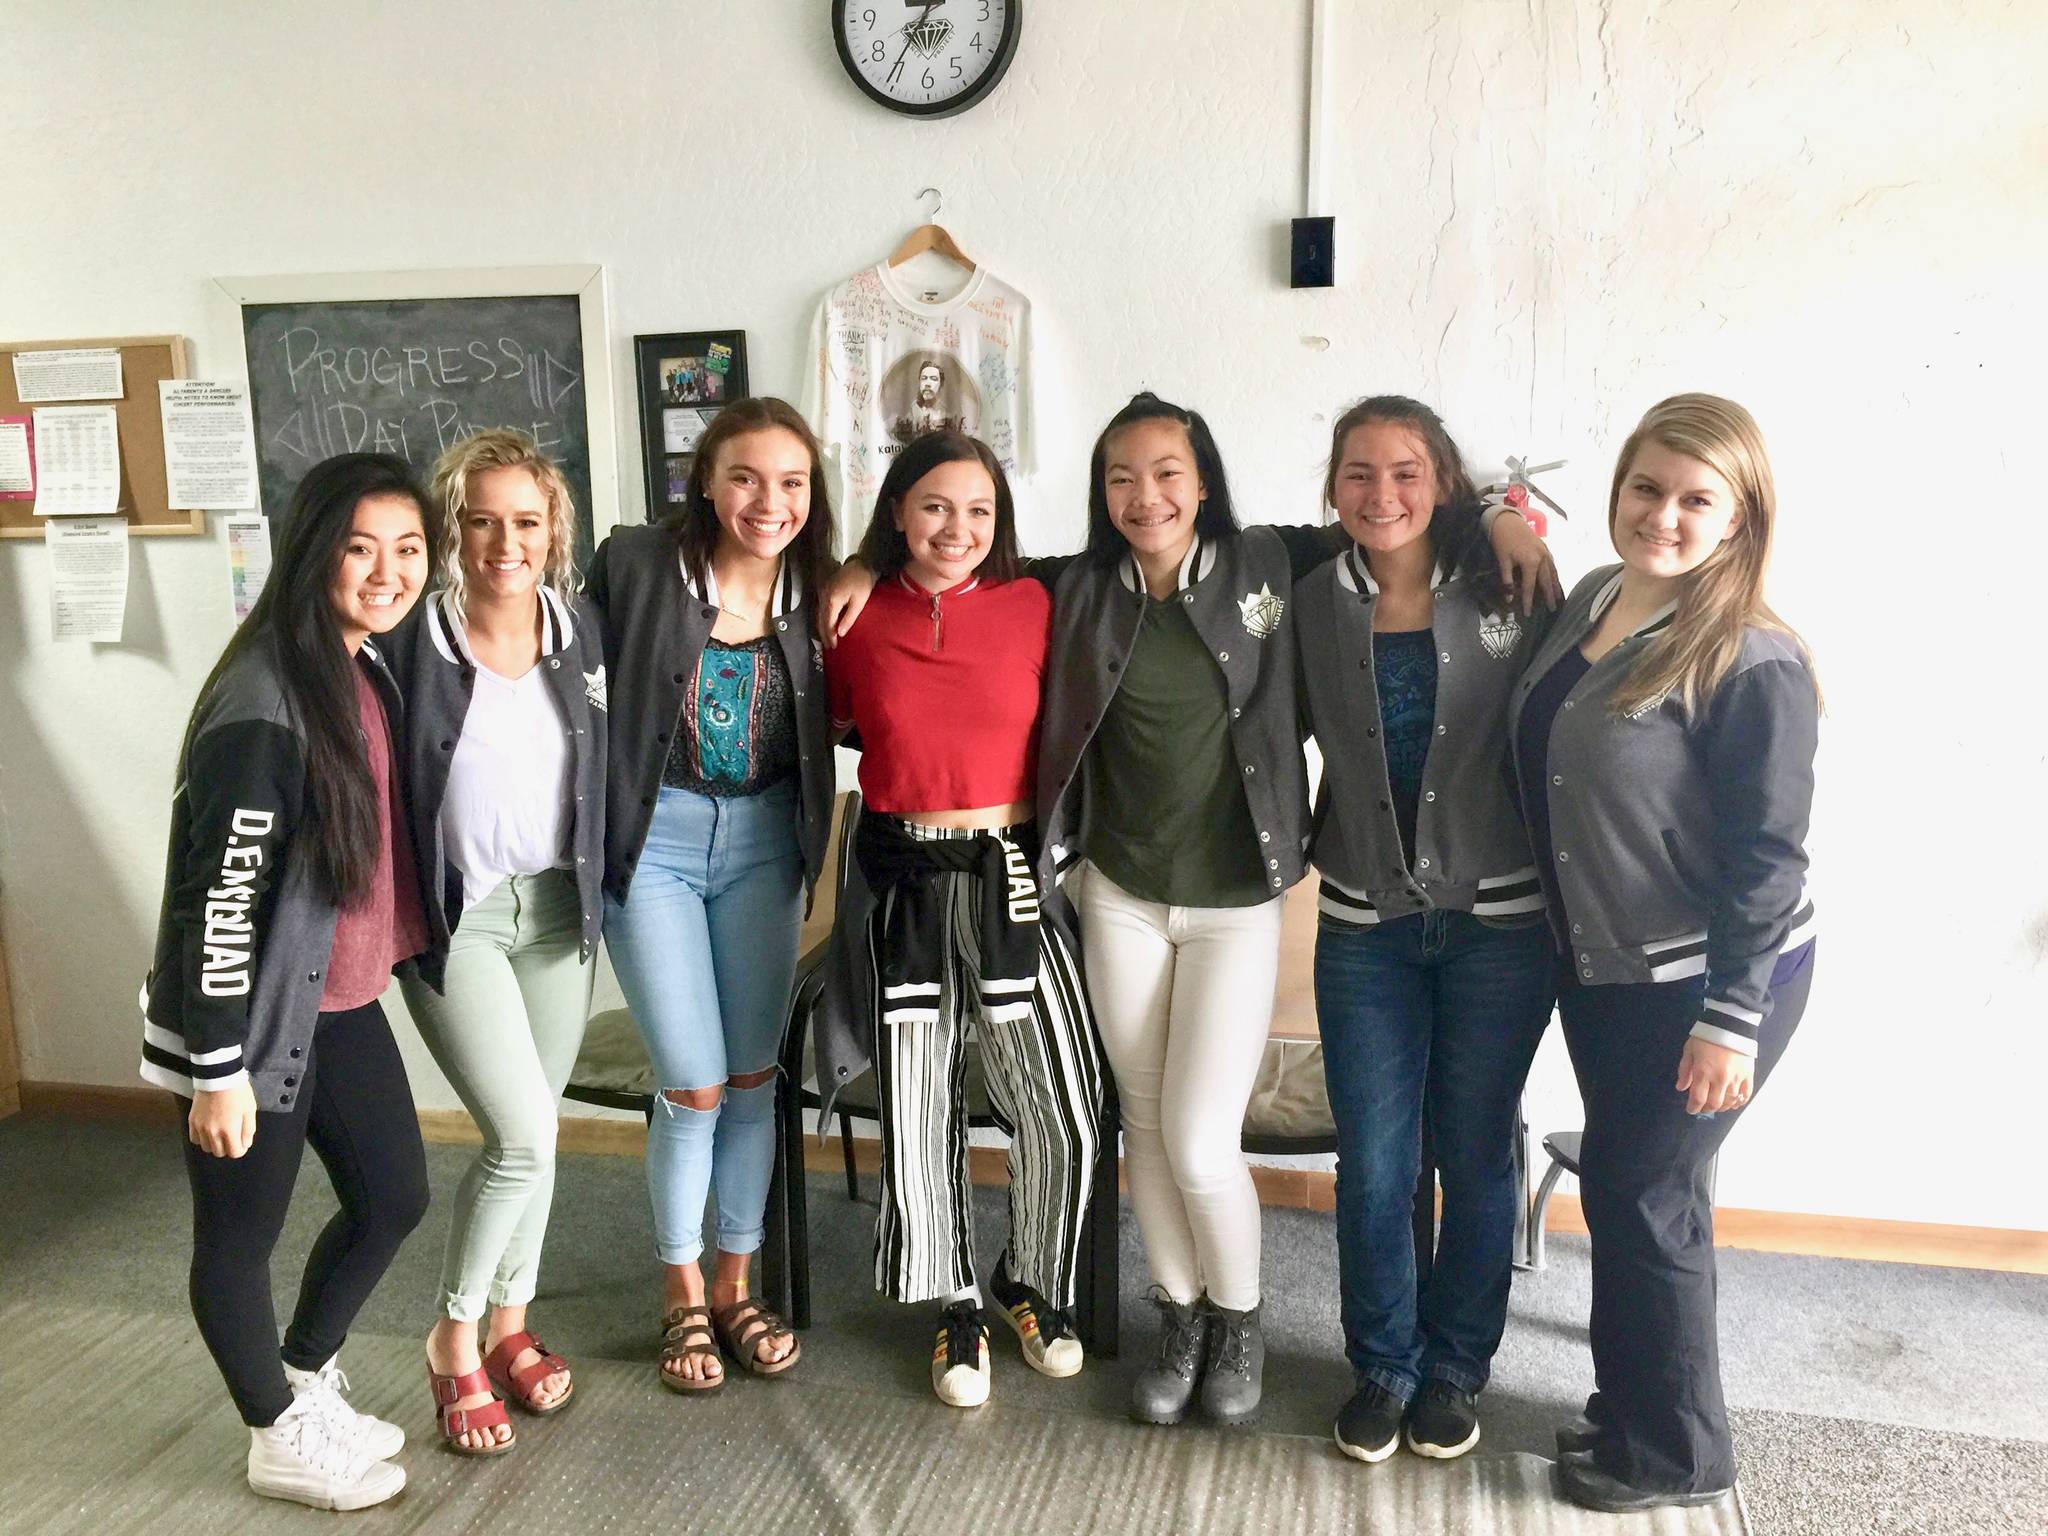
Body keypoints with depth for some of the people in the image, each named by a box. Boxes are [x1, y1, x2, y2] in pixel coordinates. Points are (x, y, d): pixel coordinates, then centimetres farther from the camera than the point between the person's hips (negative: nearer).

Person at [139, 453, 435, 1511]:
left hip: (340, 1000, 9)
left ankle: (307, 1384, 41)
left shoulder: (372, 666, 3)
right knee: (241, 1235, 13)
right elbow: (216, 893, -23)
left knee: (393, 1197, 17)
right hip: (253, 1017, -8)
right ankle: (281, 1439, 33)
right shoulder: (265, 700, -24)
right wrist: (218, 1071, -20)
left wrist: (401, 950, 21)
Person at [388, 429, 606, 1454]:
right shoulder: (411, 639, -13)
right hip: (452, 917, -4)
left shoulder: (580, 629, -1)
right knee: (524, 1136, -9)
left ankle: (510, 1327, 33)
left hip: (557, 906, 4)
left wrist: (602, 889, 8)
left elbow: (609, 771, 11)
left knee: (529, 1132, 14)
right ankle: (453, 1339, 15)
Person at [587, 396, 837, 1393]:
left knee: (754, 1076, 10)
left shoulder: (812, 593, 0)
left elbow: (830, 726, 8)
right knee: (695, 1085, -2)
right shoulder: (635, 565, -11)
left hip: (762, 841, 4)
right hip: (652, 837, -3)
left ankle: (734, 1284, 29)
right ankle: (681, 1295, 22)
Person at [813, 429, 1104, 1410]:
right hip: (901, 879, 1)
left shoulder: (1034, 609, -2)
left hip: (1011, 877, 0)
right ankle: (957, 1311, 29)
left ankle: (1035, 1287, 28)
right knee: (920, 1110, 8)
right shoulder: (857, 620, 1)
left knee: (1064, 1111, 0)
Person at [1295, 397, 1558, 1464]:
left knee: (1475, 1155, 11)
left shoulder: (1502, 594, -4)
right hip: (1366, 924, 1)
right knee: (1372, 1164, 7)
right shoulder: (1314, 608, 1)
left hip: (1498, 919, -1)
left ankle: (1456, 1368, 32)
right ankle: (1382, 1365, 29)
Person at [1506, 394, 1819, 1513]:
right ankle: (1630, 1401, 39)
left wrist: (1732, 1019, -19)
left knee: (1641, 1194, 4)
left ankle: (1675, 1453, 26)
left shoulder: (1753, 665, -20)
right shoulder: (1592, 601, 1)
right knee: (1625, 1184, 19)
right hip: (1603, 965, 7)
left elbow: (1766, 857, -19)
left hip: (1709, 980, -7)